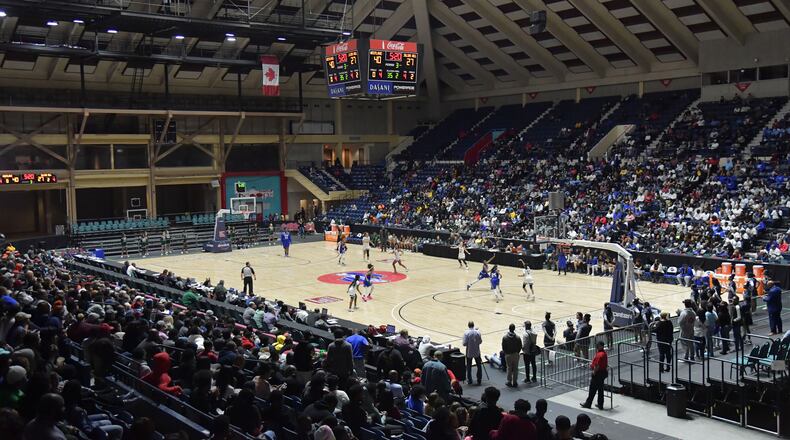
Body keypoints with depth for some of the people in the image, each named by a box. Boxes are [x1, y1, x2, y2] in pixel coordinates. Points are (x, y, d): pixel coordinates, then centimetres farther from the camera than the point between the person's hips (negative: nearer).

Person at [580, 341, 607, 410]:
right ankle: (600, 404, 21)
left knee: (592, 389, 4)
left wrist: (593, 373, -12)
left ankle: (588, 404, 16)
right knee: (600, 389, 15)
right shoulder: (604, 352, 6)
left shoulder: (599, 355, -26)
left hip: (598, 373, -9)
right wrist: (592, 364, 7)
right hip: (603, 373, 9)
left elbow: (597, 367, -24)